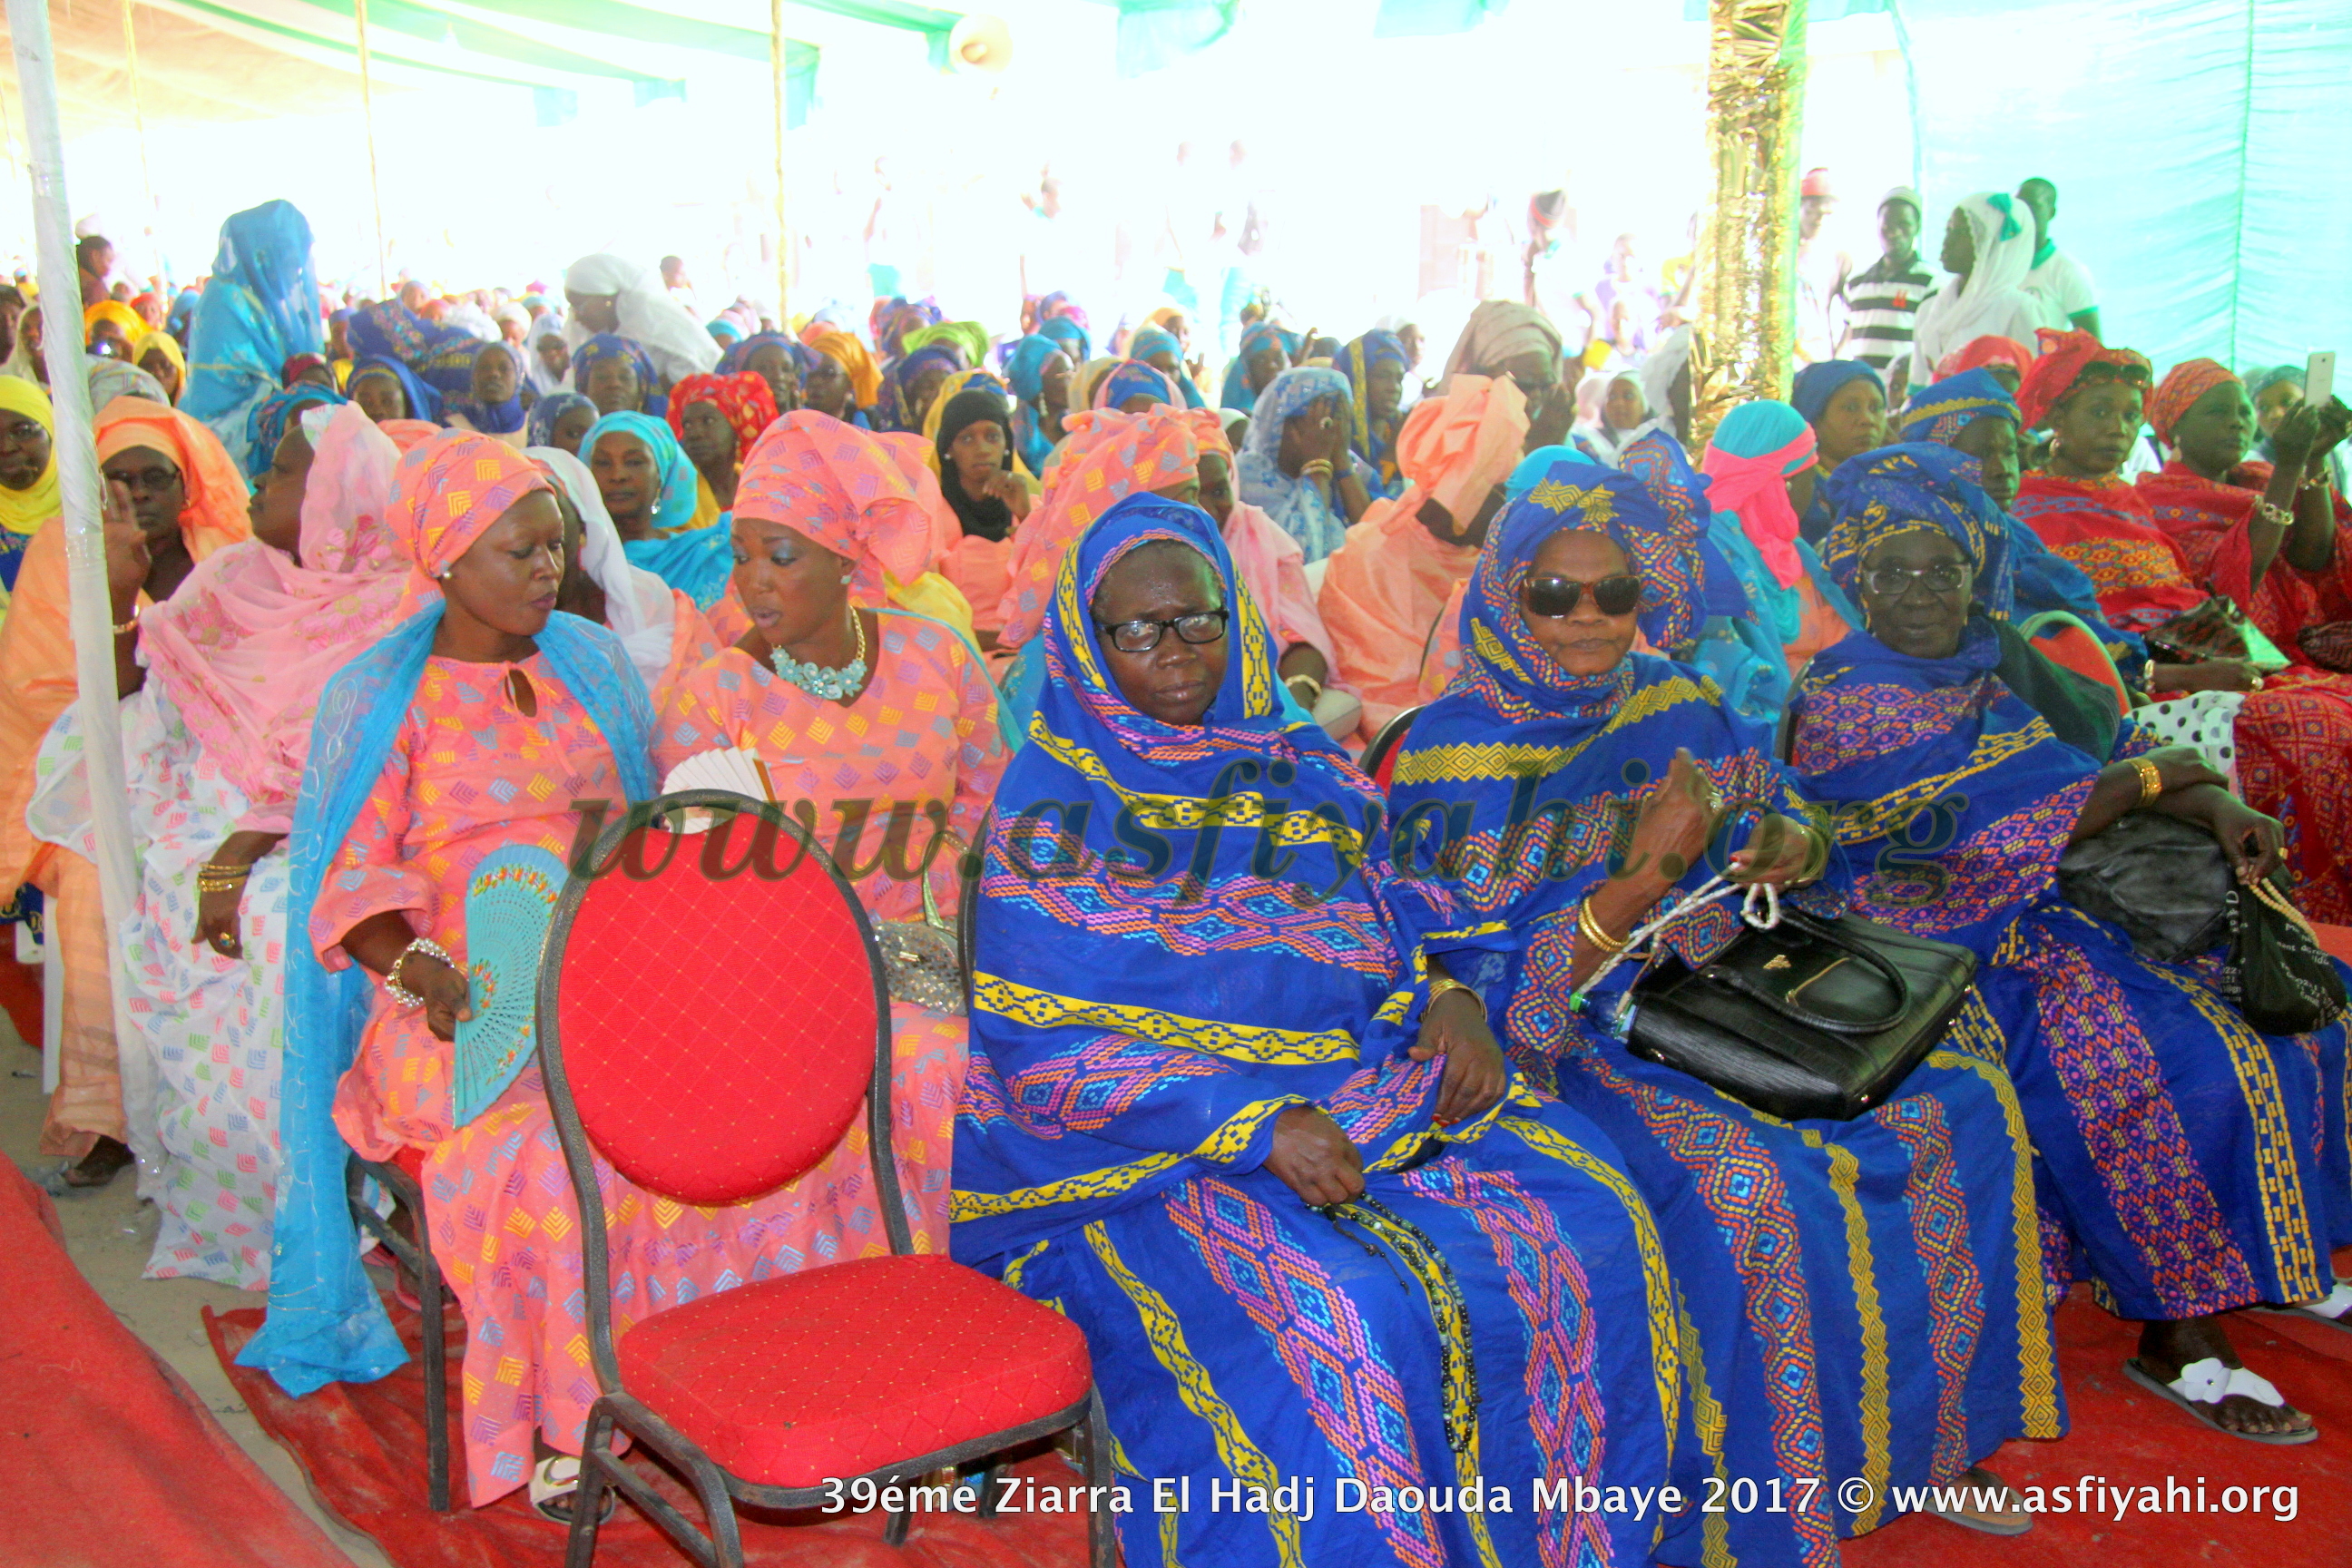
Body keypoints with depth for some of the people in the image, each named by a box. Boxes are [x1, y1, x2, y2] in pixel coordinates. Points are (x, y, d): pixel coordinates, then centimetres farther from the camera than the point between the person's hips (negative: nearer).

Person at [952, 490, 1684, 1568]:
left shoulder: (1300, 765, 13)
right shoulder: (1057, 807, -3)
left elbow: (1398, 911, 21)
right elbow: (1047, 1050, -10)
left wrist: (1448, 998, -4)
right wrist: (1258, 1122, -21)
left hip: (1365, 1095, 5)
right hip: (1154, 1155, -5)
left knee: (1580, 1227, -14)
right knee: (1335, 1319, -32)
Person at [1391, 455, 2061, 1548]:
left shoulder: (1682, 706, 7)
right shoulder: (1453, 755, -10)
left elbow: (1792, 826, 18)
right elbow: (1497, 983, -16)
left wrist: (1796, 847, -7)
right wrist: (1648, 875, -26)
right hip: (1569, 1038, -6)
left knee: (1963, 1103, -8)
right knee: (1758, 1183, -31)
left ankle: (1926, 1435, 8)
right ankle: (1767, 1510, -10)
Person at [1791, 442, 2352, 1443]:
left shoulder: (1997, 661, 13)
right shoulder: (1844, 704, -12)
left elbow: (2114, 745, 10)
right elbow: (1991, 833, -18)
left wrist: (2217, 809, -9)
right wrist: (2142, 779, -9)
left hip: (2070, 906, 8)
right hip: (1961, 942, -8)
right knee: (2188, 1065, -24)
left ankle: (2264, 1255, 15)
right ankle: (2178, 1334, -12)